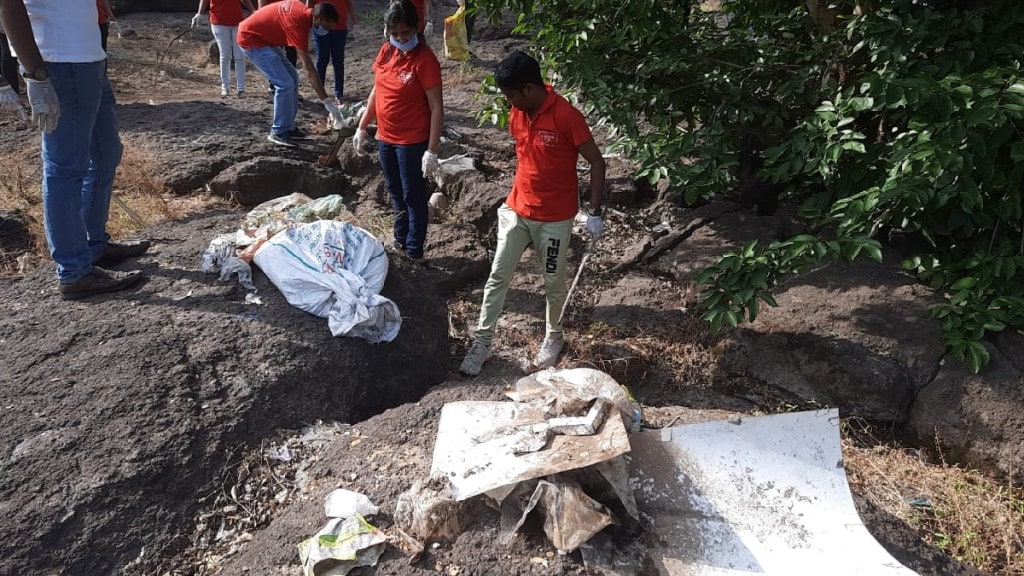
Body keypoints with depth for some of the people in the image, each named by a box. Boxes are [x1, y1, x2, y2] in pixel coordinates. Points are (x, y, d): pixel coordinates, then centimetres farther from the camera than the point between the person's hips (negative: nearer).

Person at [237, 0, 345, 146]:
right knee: (285, 83, -16)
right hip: (250, 39, -10)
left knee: (292, 77, 8)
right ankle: (278, 132, -5)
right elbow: (309, 69, -33)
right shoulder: (298, 21, -30)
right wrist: (327, 101, -33)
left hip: (264, 37, 10)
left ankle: (288, 127, 14)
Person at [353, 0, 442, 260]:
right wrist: (362, 128, 14)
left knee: (414, 197, 5)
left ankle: (414, 253, 17)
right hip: (385, 138, 7)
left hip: (413, 142, -7)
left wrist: (432, 151, -21)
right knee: (396, 193, 19)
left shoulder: (425, 59, -18)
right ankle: (400, 242, 36)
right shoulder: (386, 52, 3)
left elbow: (437, 108, -18)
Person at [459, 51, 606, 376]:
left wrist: (595, 213, -16)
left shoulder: (566, 116, -21)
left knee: (553, 283, 12)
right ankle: (481, 343, 18)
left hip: (555, 218, -5)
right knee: (497, 277, 7)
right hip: (516, 211, 5)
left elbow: (597, 163, -15)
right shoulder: (516, 114, -1)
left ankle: (553, 338, 35)